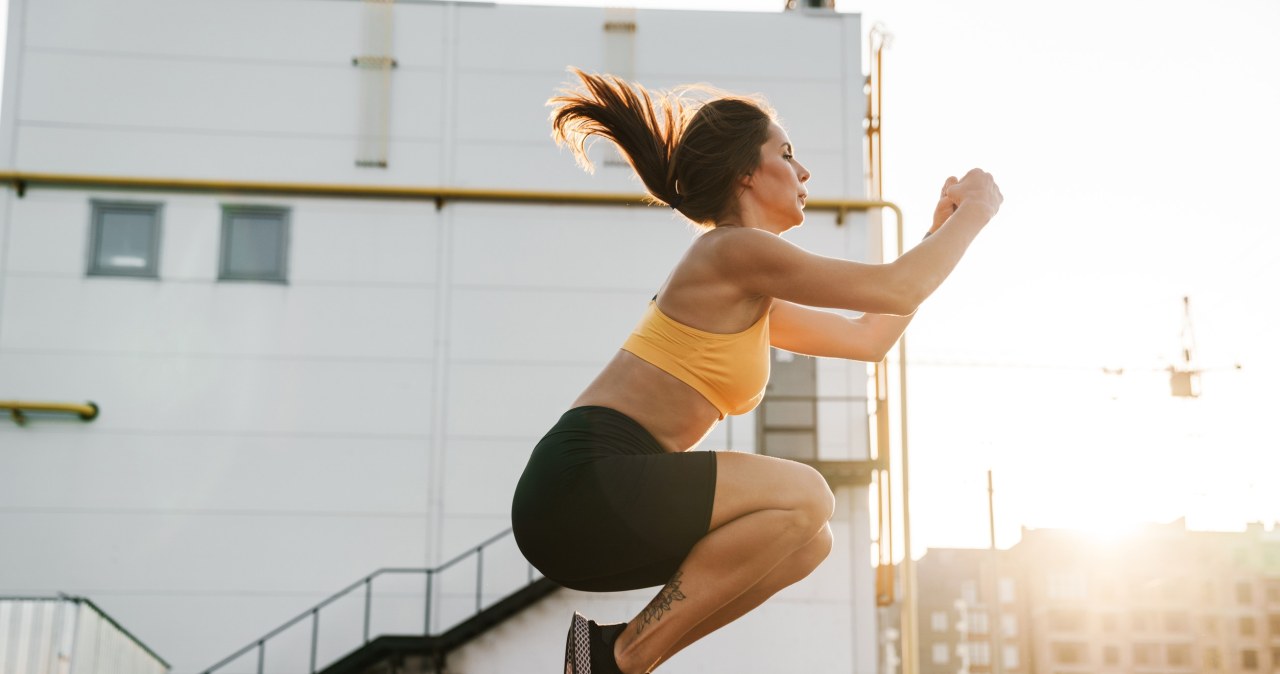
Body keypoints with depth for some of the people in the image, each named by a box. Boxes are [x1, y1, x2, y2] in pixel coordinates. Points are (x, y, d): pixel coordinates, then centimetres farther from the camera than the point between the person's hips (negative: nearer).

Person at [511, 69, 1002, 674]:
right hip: (580, 486, -10)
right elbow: (898, 290, -8)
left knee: (810, 542, 9)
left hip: (607, 499, 10)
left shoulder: (751, 300, 22)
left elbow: (870, 337, 27)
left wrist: (940, 229, 28)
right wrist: (975, 213, 7)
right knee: (803, 497, -17)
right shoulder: (734, 251, -8)